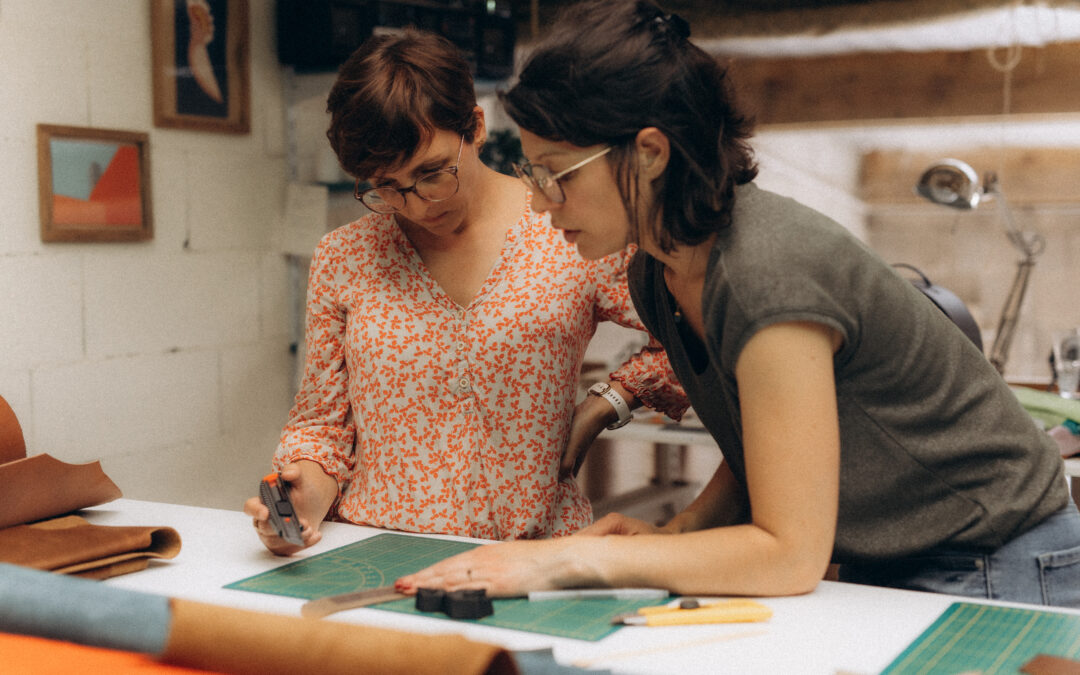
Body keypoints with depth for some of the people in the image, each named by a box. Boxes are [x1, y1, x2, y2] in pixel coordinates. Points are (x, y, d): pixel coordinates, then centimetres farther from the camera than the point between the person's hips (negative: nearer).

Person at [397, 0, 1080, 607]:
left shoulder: (766, 272, -29)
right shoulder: (657, 276, -3)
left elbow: (790, 553, -27)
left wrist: (570, 558, -26)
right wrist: (677, 532, -9)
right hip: (877, 566, 7)